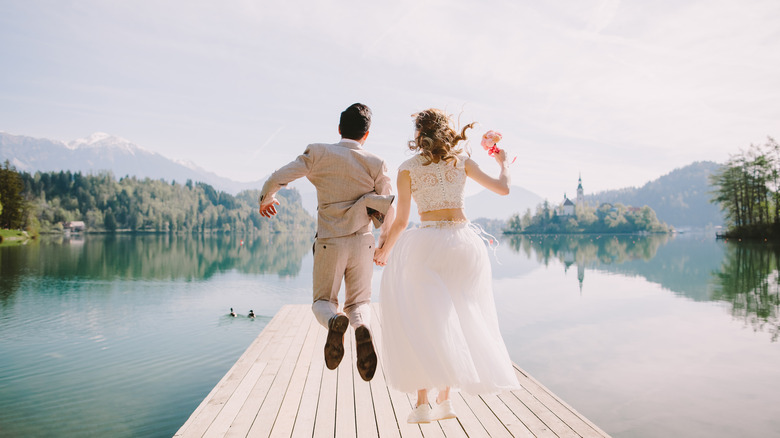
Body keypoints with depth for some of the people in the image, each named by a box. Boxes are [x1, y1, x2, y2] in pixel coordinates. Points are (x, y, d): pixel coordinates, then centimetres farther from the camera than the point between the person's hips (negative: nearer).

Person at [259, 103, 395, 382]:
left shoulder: (318, 153, -2)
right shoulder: (375, 164, 0)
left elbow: (277, 179, -3)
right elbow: (389, 211, 0)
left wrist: (265, 199, 18)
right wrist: (384, 244, 16)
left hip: (329, 243, -1)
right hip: (362, 243, 1)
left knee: (323, 301, 17)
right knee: (358, 302, 17)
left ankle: (334, 321, -21)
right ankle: (362, 327, -20)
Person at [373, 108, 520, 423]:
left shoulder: (408, 168, 1)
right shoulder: (462, 160, 7)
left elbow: (401, 221, 1)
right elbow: (503, 188, 13)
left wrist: (384, 251, 17)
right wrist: (503, 163, 34)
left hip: (427, 242, -3)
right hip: (464, 241, 3)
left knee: (422, 322, 6)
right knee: (452, 320, 15)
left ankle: (423, 403, 2)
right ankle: (445, 399, 21)